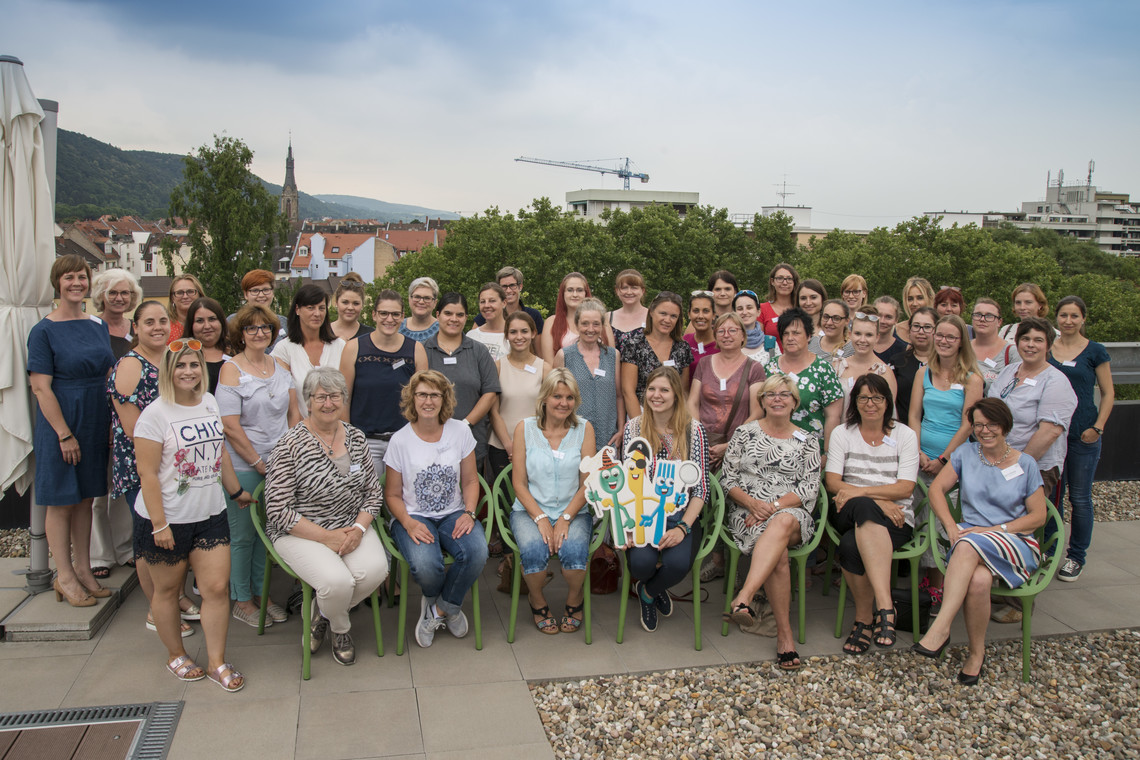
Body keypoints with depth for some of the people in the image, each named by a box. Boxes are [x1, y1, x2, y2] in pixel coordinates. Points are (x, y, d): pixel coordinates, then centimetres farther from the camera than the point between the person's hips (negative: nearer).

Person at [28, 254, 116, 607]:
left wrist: (112, 421, 5)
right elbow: (41, 387, -13)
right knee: (61, 501, 4)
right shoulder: (44, 331, -9)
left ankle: (83, 569, 23)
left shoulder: (98, 325, 9)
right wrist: (64, 434, -17)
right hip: (60, 423, -6)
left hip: (95, 425, 6)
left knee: (85, 497, 13)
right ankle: (64, 576, 14)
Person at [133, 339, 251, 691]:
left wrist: (236, 491, 25)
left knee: (217, 587, 2)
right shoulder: (155, 414, -13)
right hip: (167, 520, -5)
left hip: (210, 516, 5)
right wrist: (159, 524, -17)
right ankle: (176, 655, 32)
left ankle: (216, 661, 16)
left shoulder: (209, 403, 6)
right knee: (167, 589, 12)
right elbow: (147, 473, -15)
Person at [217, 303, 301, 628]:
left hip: (278, 464, 5)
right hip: (243, 467, -5)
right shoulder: (231, 370, -8)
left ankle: (261, 593, 28)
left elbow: (293, 412, 11)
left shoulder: (280, 366, 9)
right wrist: (258, 462, -13)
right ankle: (241, 601, 19)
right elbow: (230, 426, -14)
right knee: (242, 534, 5)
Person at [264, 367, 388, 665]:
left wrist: (359, 528, -9)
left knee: (375, 570, -25)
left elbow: (374, 491, 10)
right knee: (338, 581, -30)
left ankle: (324, 616, 8)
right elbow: (278, 511, -13)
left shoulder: (356, 437, 6)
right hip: (302, 532, -4)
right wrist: (326, 536, -17)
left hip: (351, 527, 5)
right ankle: (341, 629, 10)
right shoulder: (290, 445, -11)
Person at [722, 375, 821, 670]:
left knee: (782, 523, -40)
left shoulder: (806, 442, 14)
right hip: (747, 513, 0)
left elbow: (809, 488, 4)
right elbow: (727, 479, 7)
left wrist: (774, 506, -12)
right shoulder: (745, 433, 13)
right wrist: (753, 502, -12)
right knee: (778, 555, -34)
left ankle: (743, 599, -52)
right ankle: (784, 633, -29)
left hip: (791, 513, 0)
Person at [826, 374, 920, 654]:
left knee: (851, 545, -36)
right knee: (865, 508, -38)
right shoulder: (842, 433, 11)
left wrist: (860, 491, -15)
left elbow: (905, 488, -3)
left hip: (895, 519, -1)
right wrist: (878, 500, -13)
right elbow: (832, 483, -1)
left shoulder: (905, 435, 9)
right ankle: (884, 606, -34)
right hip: (849, 515, 1)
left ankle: (864, 617, -22)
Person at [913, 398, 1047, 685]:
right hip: (970, 536, 2)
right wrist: (951, 527, -8)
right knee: (978, 579, -36)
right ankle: (976, 652, -23)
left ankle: (940, 628, -36)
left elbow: (1038, 516, 5)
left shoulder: (1025, 464, 7)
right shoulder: (965, 454, 13)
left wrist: (994, 530, -9)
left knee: (969, 545, -38)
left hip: (1015, 543, -2)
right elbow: (937, 488, 8)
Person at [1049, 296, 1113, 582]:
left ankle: (1076, 557, 18)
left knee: (1080, 498, 5)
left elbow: (1108, 393, 2)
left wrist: (1097, 428, -8)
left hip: (1083, 436, -2)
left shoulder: (1095, 351, -1)